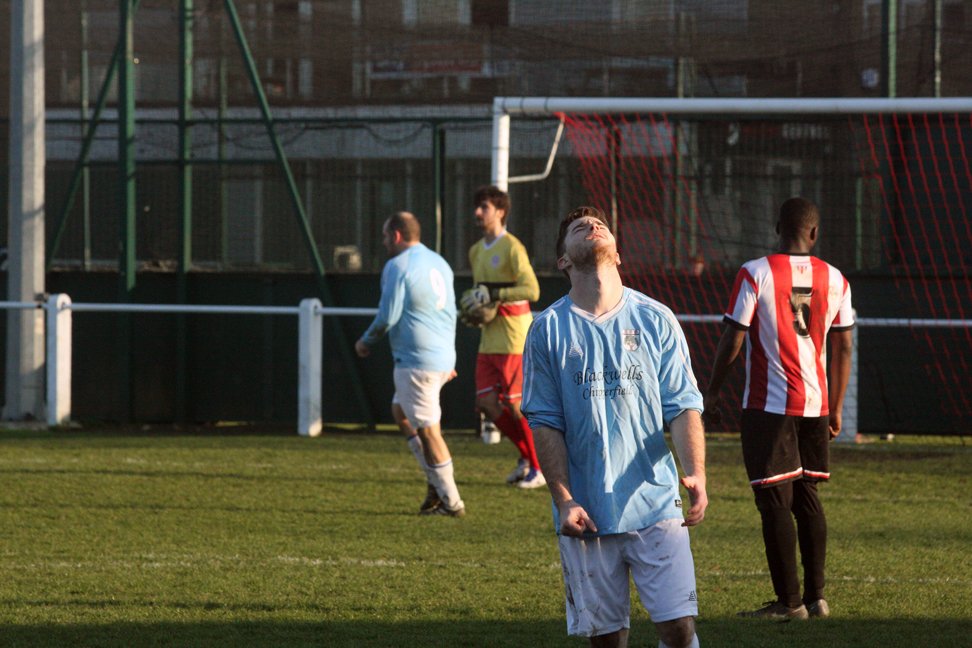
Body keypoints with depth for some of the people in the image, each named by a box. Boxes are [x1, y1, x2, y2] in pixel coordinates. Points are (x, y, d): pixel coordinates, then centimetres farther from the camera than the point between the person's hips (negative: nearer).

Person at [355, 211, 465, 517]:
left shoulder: (398, 266, -11)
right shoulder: (438, 263, 16)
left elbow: (388, 316, -15)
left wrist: (366, 342, 3)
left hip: (416, 362, -10)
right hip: (443, 359, 10)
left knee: (427, 431, -4)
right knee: (401, 411, 22)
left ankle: (451, 501, -1)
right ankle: (437, 482, 15)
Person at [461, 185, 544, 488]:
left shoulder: (512, 248, -12)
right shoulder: (476, 252, 14)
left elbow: (532, 290, -21)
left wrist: (492, 294, -25)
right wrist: (473, 303, 6)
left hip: (513, 338, -8)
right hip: (488, 339, 8)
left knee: (515, 405, -6)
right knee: (487, 403, 3)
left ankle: (538, 468, 6)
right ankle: (526, 455, 20)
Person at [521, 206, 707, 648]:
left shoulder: (655, 320, 5)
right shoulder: (549, 329, 3)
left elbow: (683, 407, 2)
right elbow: (544, 423, 2)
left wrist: (696, 475, -14)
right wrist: (563, 500, -8)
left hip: (656, 503, 0)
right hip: (586, 513, 0)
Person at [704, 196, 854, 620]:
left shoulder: (755, 274, -8)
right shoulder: (834, 280, 5)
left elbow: (733, 338, -9)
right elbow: (844, 349, 8)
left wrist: (713, 390, 4)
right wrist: (836, 410, 17)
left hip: (769, 406, -5)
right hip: (815, 405, 5)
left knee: (774, 502, -2)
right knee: (806, 498, 14)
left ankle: (788, 601, -2)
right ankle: (815, 597, 15)